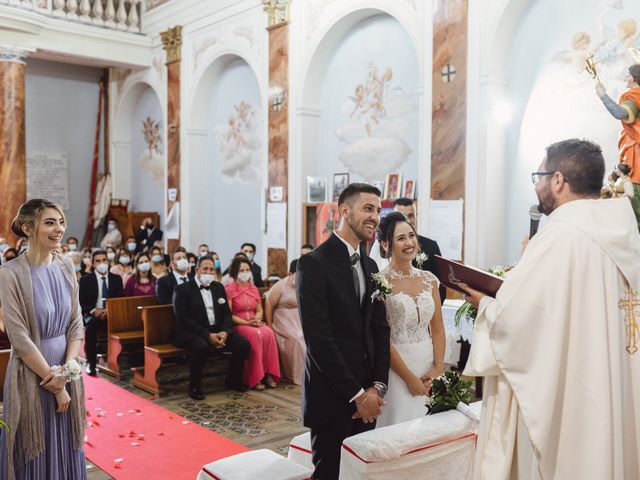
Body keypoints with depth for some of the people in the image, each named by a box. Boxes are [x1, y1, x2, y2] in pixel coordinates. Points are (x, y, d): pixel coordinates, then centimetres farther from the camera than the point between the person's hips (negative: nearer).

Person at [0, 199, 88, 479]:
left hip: (66, 370, 5)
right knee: (36, 456, 10)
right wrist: (53, 379, -12)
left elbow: (76, 324, 3)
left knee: (66, 450, 15)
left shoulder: (66, 267, 2)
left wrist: (66, 370, -10)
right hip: (32, 375, -4)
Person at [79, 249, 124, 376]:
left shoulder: (116, 279, 12)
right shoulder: (85, 280, 7)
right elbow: (81, 302, 2)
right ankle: (91, 363, -30)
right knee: (91, 324, -36)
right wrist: (94, 310, -16)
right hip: (92, 314, -1)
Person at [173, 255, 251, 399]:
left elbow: (227, 313, 12)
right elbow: (183, 319, -13)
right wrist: (208, 335, -20)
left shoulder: (219, 287, 14)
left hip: (218, 330, 5)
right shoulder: (182, 289, -4)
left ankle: (233, 380, 9)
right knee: (201, 347, -38)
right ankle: (194, 387, -14)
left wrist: (225, 332, -11)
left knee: (244, 344, -16)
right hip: (192, 333, -5)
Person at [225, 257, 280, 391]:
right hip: (237, 325, -5)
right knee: (255, 335, -35)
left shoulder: (253, 288, 16)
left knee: (268, 333, -28)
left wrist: (257, 319, -5)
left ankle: (268, 374, -24)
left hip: (254, 323, 5)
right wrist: (246, 322, -17)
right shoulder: (229, 289, -2)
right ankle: (254, 378, -28)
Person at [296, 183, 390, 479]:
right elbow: (318, 338, -18)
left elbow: (380, 330, 9)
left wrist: (378, 386, -4)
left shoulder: (370, 266, 11)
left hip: (366, 398, 7)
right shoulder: (314, 263, -13)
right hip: (332, 397, -6)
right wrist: (356, 394, -15)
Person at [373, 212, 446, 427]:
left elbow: (438, 329, 9)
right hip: (396, 367, -5)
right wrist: (410, 377, -12)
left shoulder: (429, 279, 7)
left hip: (429, 369, 5)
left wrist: (438, 368, -4)